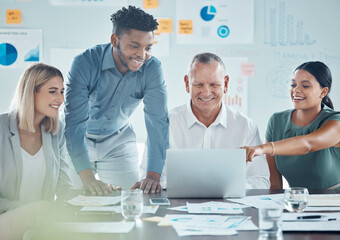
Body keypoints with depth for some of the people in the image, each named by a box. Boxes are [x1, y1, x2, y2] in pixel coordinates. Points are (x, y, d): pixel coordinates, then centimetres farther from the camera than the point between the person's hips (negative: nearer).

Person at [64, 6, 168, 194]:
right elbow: (74, 122, -33)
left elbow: (158, 121, -22)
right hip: (80, 139, -2)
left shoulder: (152, 69, -20)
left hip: (118, 141, 2)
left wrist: (154, 175, -34)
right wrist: (88, 178, -44)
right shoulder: (85, 63, -27)